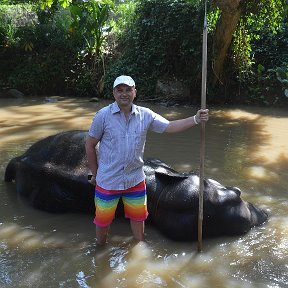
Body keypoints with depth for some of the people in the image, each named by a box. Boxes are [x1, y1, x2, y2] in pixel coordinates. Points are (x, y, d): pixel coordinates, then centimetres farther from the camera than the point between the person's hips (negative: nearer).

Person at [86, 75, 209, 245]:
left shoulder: (145, 115, -3)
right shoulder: (103, 115, -11)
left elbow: (170, 127, -5)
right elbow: (90, 145, -3)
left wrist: (195, 119, -18)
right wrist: (95, 173, 2)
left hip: (135, 179, 3)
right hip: (108, 180, -2)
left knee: (138, 218, 19)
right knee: (103, 221, 13)